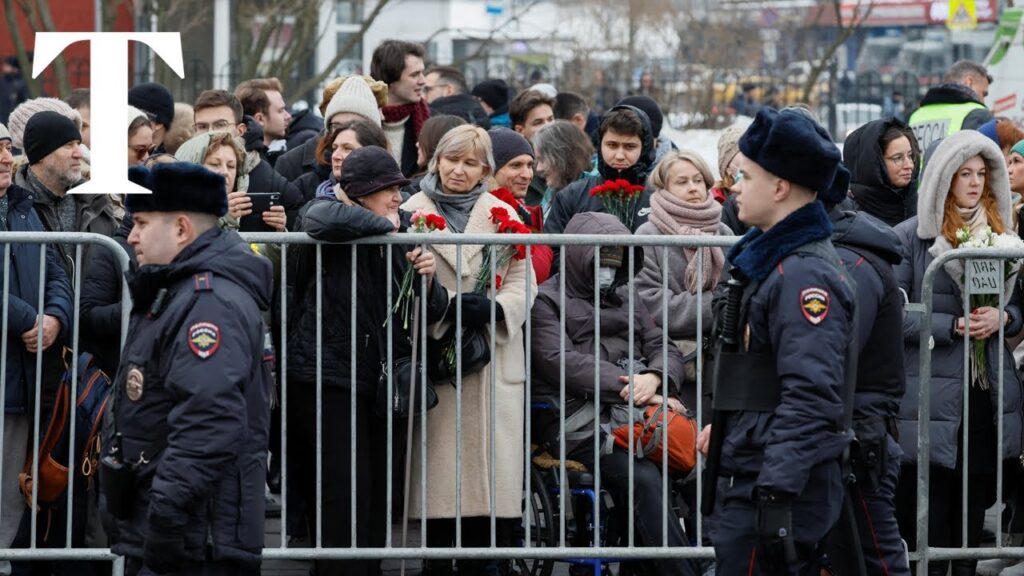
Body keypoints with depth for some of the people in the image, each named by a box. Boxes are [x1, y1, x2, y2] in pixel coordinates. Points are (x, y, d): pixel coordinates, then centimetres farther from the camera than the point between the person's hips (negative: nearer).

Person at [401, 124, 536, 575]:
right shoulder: (412, 212, 7)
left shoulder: (503, 215, 11)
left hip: (494, 359, 1)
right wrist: (444, 306, -16)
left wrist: (492, 308, -13)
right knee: (439, 472, -3)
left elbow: (522, 283, 7)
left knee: (492, 474, -4)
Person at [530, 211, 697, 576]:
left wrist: (653, 378, -7)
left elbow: (665, 351, 20)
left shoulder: (626, 300, 28)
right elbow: (561, 362, -6)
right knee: (642, 479, -33)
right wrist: (633, 390, -13)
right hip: (578, 420, -5)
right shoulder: (547, 301, 9)